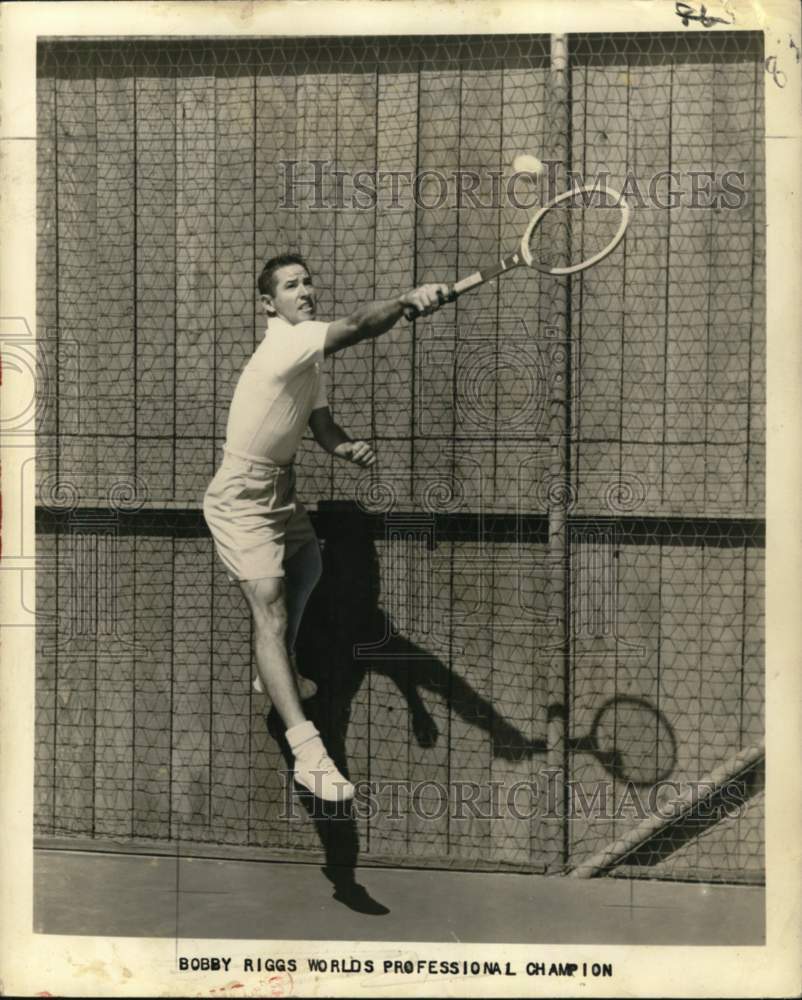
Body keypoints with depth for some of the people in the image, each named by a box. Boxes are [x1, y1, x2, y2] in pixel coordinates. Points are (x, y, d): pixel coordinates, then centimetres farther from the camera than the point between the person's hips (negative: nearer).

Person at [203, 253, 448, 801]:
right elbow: (357, 325, -41)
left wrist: (350, 446, -21)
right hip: (242, 498, -11)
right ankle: (307, 749, -28)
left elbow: (323, 426, 1)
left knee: (306, 570, 29)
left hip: (282, 490, 11)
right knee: (270, 607, -19)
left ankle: (276, 674, 51)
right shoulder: (286, 344, -23)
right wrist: (406, 301, -56)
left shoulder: (310, 361, 7)